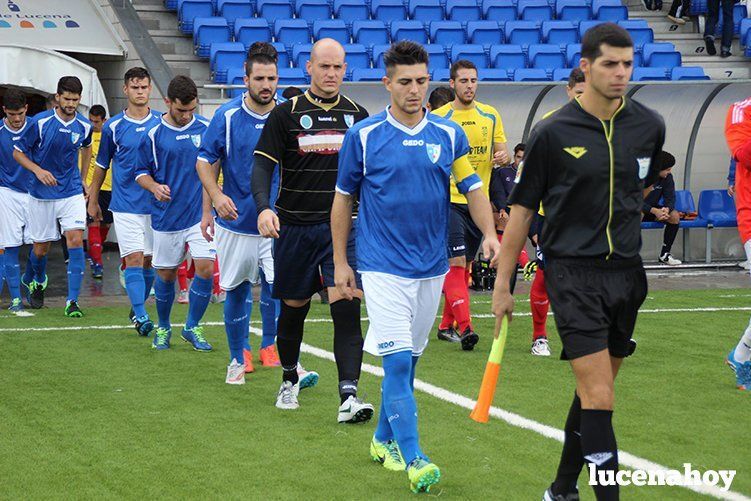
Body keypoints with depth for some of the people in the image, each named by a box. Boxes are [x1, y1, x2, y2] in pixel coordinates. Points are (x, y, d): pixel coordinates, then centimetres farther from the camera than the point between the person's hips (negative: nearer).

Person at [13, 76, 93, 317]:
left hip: (72, 193, 1)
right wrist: (38, 170, -19)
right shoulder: (40, 122, -12)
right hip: (41, 195, -1)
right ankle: (38, 283, 42)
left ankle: (72, 301, -14)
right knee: (41, 248, 8)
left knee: (75, 240, -15)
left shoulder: (84, 126, -2)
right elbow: (18, 152, -4)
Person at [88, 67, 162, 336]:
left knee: (149, 260, 8)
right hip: (125, 205, -2)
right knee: (133, 258, -11)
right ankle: (140, 316, -12)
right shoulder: (113, 127, 1)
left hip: (156, 203, 2)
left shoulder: (162, 123, 3)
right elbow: (102, 165, 12)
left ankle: (138, 306, 25)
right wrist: (93, 200, 16)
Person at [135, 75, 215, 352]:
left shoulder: (207, 128, 0)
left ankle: (192, 327, 5)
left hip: (201, 213, 0)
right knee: (166, 274, 8)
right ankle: (163, 328, 29)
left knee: (206, 268, -12)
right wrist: (155, 187, -14)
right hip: (167, 215, 0)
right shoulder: (154, 134, -3)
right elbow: (141, 171, 5)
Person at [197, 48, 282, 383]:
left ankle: (270, 345, 4)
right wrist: (216, 197, -15)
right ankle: (239, 356, 22)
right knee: (237, 290, 9)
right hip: (235, 222, 0)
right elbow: (204, 161, 1)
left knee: (277, 286, -13)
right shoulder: (227, 117, -3)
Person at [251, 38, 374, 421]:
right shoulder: (286, 114, -1)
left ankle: (348, 397, -19)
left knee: (346, 308, -14)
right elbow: (263, 164, -8)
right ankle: (290, 379, 36)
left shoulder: (358, 115, 7)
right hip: (294, 227, 0)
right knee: (294, 308, 12)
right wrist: (264, 207, -24)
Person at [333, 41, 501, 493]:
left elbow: (473, 188, 7)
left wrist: (489, 232, -11)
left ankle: (385, 439, 31)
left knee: (408, 359, 13)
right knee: (397, 360, -13)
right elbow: (344, 199, 4)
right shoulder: (363, 136, -3)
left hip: (431, 268, 4)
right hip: (383, 267, -4)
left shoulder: (449, 134, 3)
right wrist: (341, 262, 3)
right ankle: (413, 458, -15)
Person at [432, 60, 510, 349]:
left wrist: (503, 157, -11)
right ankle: (465, 328, -20)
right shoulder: (437, 118, -3)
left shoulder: (490, 116, 8)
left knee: (465, 266, 11)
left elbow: (502, 153, 11)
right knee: (456, 263, -15)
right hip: (449, 200, -5)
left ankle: (447, 325, 22)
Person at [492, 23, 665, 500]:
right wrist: (503, 283, 0)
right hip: (572, 272, -5)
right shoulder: (553, 132, -8)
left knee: (595, 392, 14)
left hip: (626, 273, 5)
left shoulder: (649, 126, 2)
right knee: (598, 397, -13)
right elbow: (523, 207, -1)